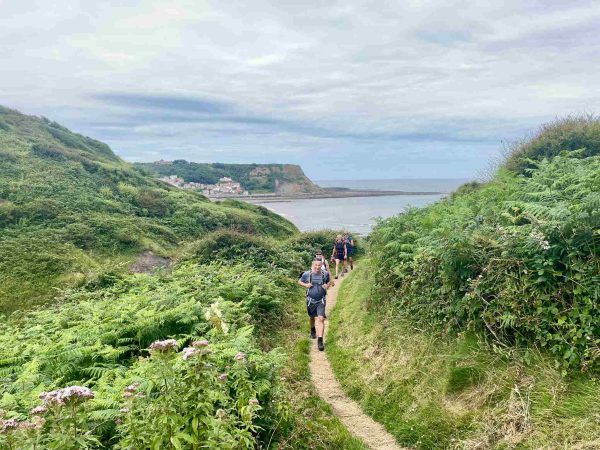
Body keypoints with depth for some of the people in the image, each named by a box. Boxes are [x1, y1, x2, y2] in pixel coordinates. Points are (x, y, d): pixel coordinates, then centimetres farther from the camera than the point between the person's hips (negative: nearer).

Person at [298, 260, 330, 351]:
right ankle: (313, 330, 52)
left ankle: (320, 340, -15)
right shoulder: (307, 274, -8)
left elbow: (328, 282, 16)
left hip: (321, 301, -1)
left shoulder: (325, 274, -4)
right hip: (310, 300, 1)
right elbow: (299, 282, 7)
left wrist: (327, 286, -6)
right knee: (312, 318, 20)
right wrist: (306, 285, -12)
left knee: (320, 319, -15)